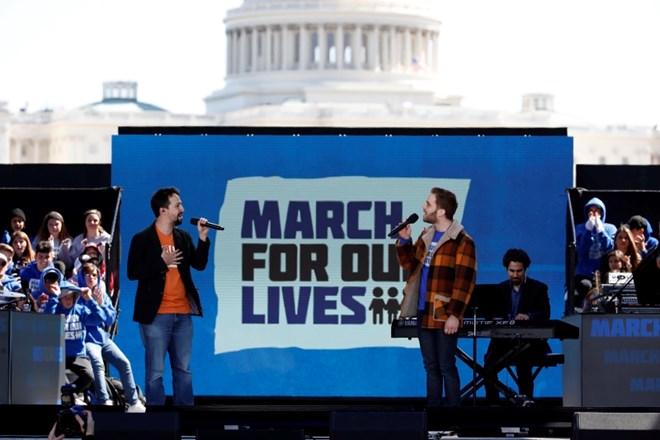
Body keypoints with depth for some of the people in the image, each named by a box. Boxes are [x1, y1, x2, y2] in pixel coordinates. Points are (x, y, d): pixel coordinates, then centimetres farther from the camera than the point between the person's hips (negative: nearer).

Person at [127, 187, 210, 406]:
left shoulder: (183, 237, 10)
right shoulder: (143, 239, -6)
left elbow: (199, 264, 8)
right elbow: (132, 272, -11)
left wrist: (203, 239, -3)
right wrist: (162, 262, -16)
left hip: (183, 314, 5)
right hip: (156, 315, -5)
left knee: (184, 370, 9)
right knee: (155, 372, -2)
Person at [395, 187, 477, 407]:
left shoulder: (461, 241, -12)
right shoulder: (426, 236, 13)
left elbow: (464, 281, -17)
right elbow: (410, 264, 22)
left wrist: (454, 314, -21)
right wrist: (404, 241, 6)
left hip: (444, 316, -8)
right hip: (424, 313, 8)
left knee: (446, 366, -3)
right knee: (431, 366, 11)